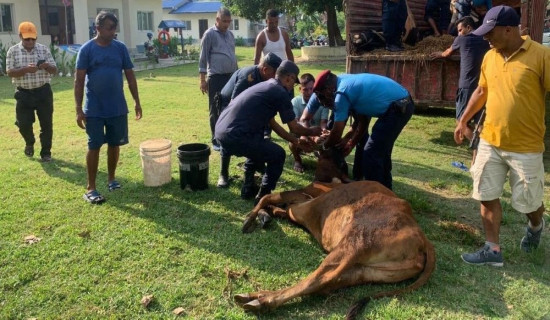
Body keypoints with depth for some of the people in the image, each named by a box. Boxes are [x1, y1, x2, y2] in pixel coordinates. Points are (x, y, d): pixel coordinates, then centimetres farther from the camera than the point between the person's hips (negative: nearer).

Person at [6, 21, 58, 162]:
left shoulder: (43, 49, 1)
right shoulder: (13, 51, -1)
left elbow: (54, 70, 1)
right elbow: (10, 72, -9)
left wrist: (47, 66, -23)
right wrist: (26, 69, -26)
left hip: (43, 91, 0)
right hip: (24, 93, 0)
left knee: (46, 123, 3)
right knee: (23, 124, 0)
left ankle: (46, 152, 16)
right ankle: (30, 143, 32)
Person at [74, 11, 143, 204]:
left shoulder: (120, 48, 3)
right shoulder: (87, 49, -6)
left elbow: (130, 76, 8)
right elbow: (79, 80, -6)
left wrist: (137, 102, 4)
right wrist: (79, 109, -11)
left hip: (118, 108, 3)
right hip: (94, 109, -3)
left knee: (114, 144, 11)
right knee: (94, 146, 1)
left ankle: (112, 179, 29)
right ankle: (90, 188, 8)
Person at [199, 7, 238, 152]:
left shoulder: (230, 34, 14)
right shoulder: (209, 34, -5)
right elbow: (203, 58, -6)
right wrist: (203, 79, -10)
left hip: (231, 77, 6)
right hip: (216, 78, -6)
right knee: (215, 110, 0)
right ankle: (216, 141, 7)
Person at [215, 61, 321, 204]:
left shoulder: (265, 86, 23)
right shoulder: (281, 93, -4)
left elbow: (273, 124, 29)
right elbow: (294, 128, 4)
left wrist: (296, 141, 32)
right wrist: (312, 131, 24)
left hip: (221, 130, 9)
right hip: (235, 135, -9)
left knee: (260, 147, 33)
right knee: (278, 155, 6)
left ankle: (248, 188, 36)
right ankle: (263, 197, 12)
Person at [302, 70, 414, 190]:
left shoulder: (341, 93, -13)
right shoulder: (348, 83, 15)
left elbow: (337, 132, -8)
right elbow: (362, 119, 20)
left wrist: (324, 146, 9)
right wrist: (352, 142, 22)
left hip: (397, 108, -10)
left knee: (371, 154, -2)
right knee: (381, 151, 21)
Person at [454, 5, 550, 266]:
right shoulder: (489, 57, 4)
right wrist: (464, 120, 19)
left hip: (525, 147, -5)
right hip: (489, 142, 5)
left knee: (528, 201, 10)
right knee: (487, 196, 6)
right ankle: (493, 250, 19)